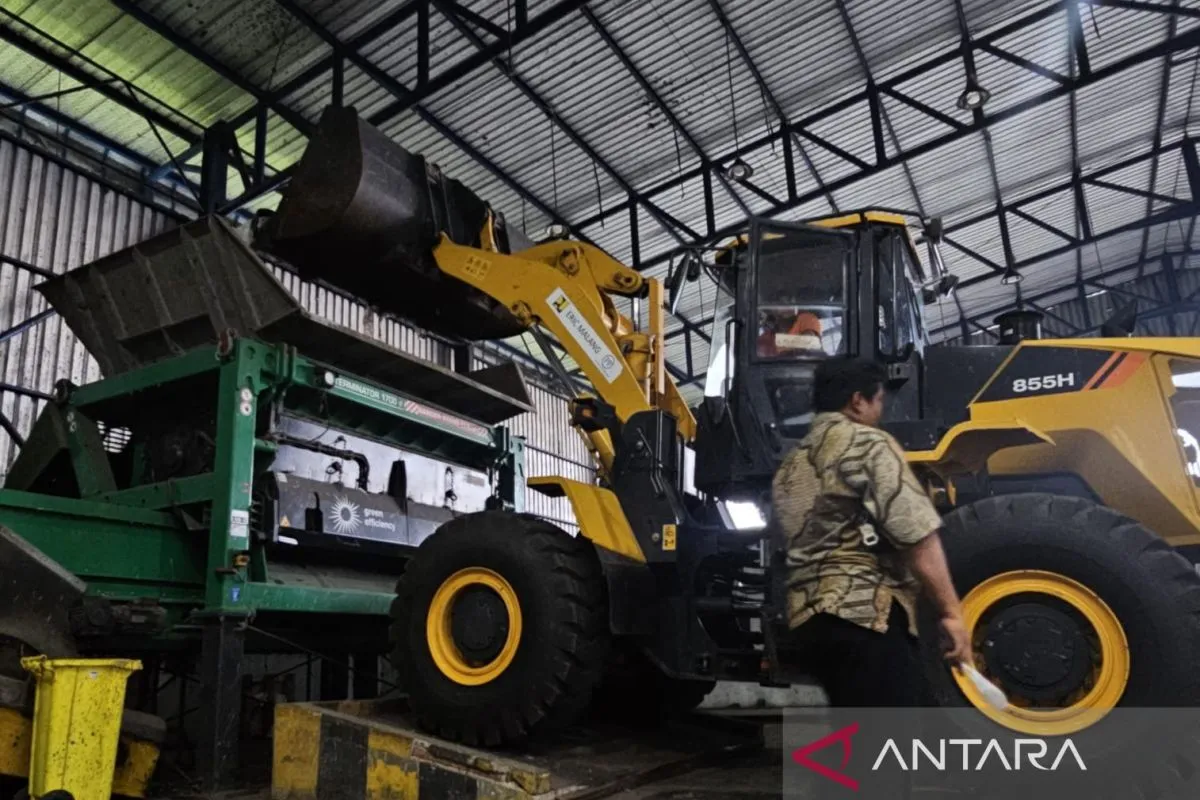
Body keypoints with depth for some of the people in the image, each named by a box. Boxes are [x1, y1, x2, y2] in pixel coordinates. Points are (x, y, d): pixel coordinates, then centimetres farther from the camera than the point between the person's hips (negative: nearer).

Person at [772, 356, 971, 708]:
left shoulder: (791, 467, 20)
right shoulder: (868, 444, -5)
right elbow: (916, 535, -13)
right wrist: (951, 611, -9)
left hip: (807, 617, 9)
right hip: (864, 613, -9)